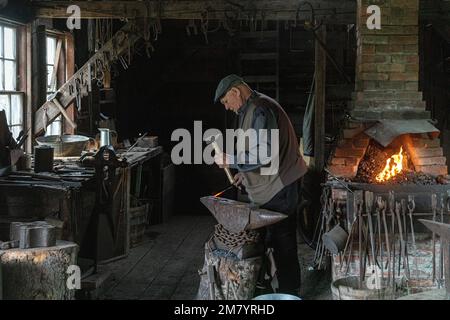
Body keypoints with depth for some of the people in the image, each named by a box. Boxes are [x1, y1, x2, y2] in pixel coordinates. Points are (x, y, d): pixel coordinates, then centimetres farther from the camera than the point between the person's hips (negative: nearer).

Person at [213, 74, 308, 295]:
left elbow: (263, 155, -27)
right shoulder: (252, 109, 14)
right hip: (271, 186, 11)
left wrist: (229, 160, -18)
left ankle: (289, 291, 7)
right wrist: (245, 172, 18)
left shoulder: (261, 110, -20)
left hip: (278, 187, -11)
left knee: (282, 240, -2)